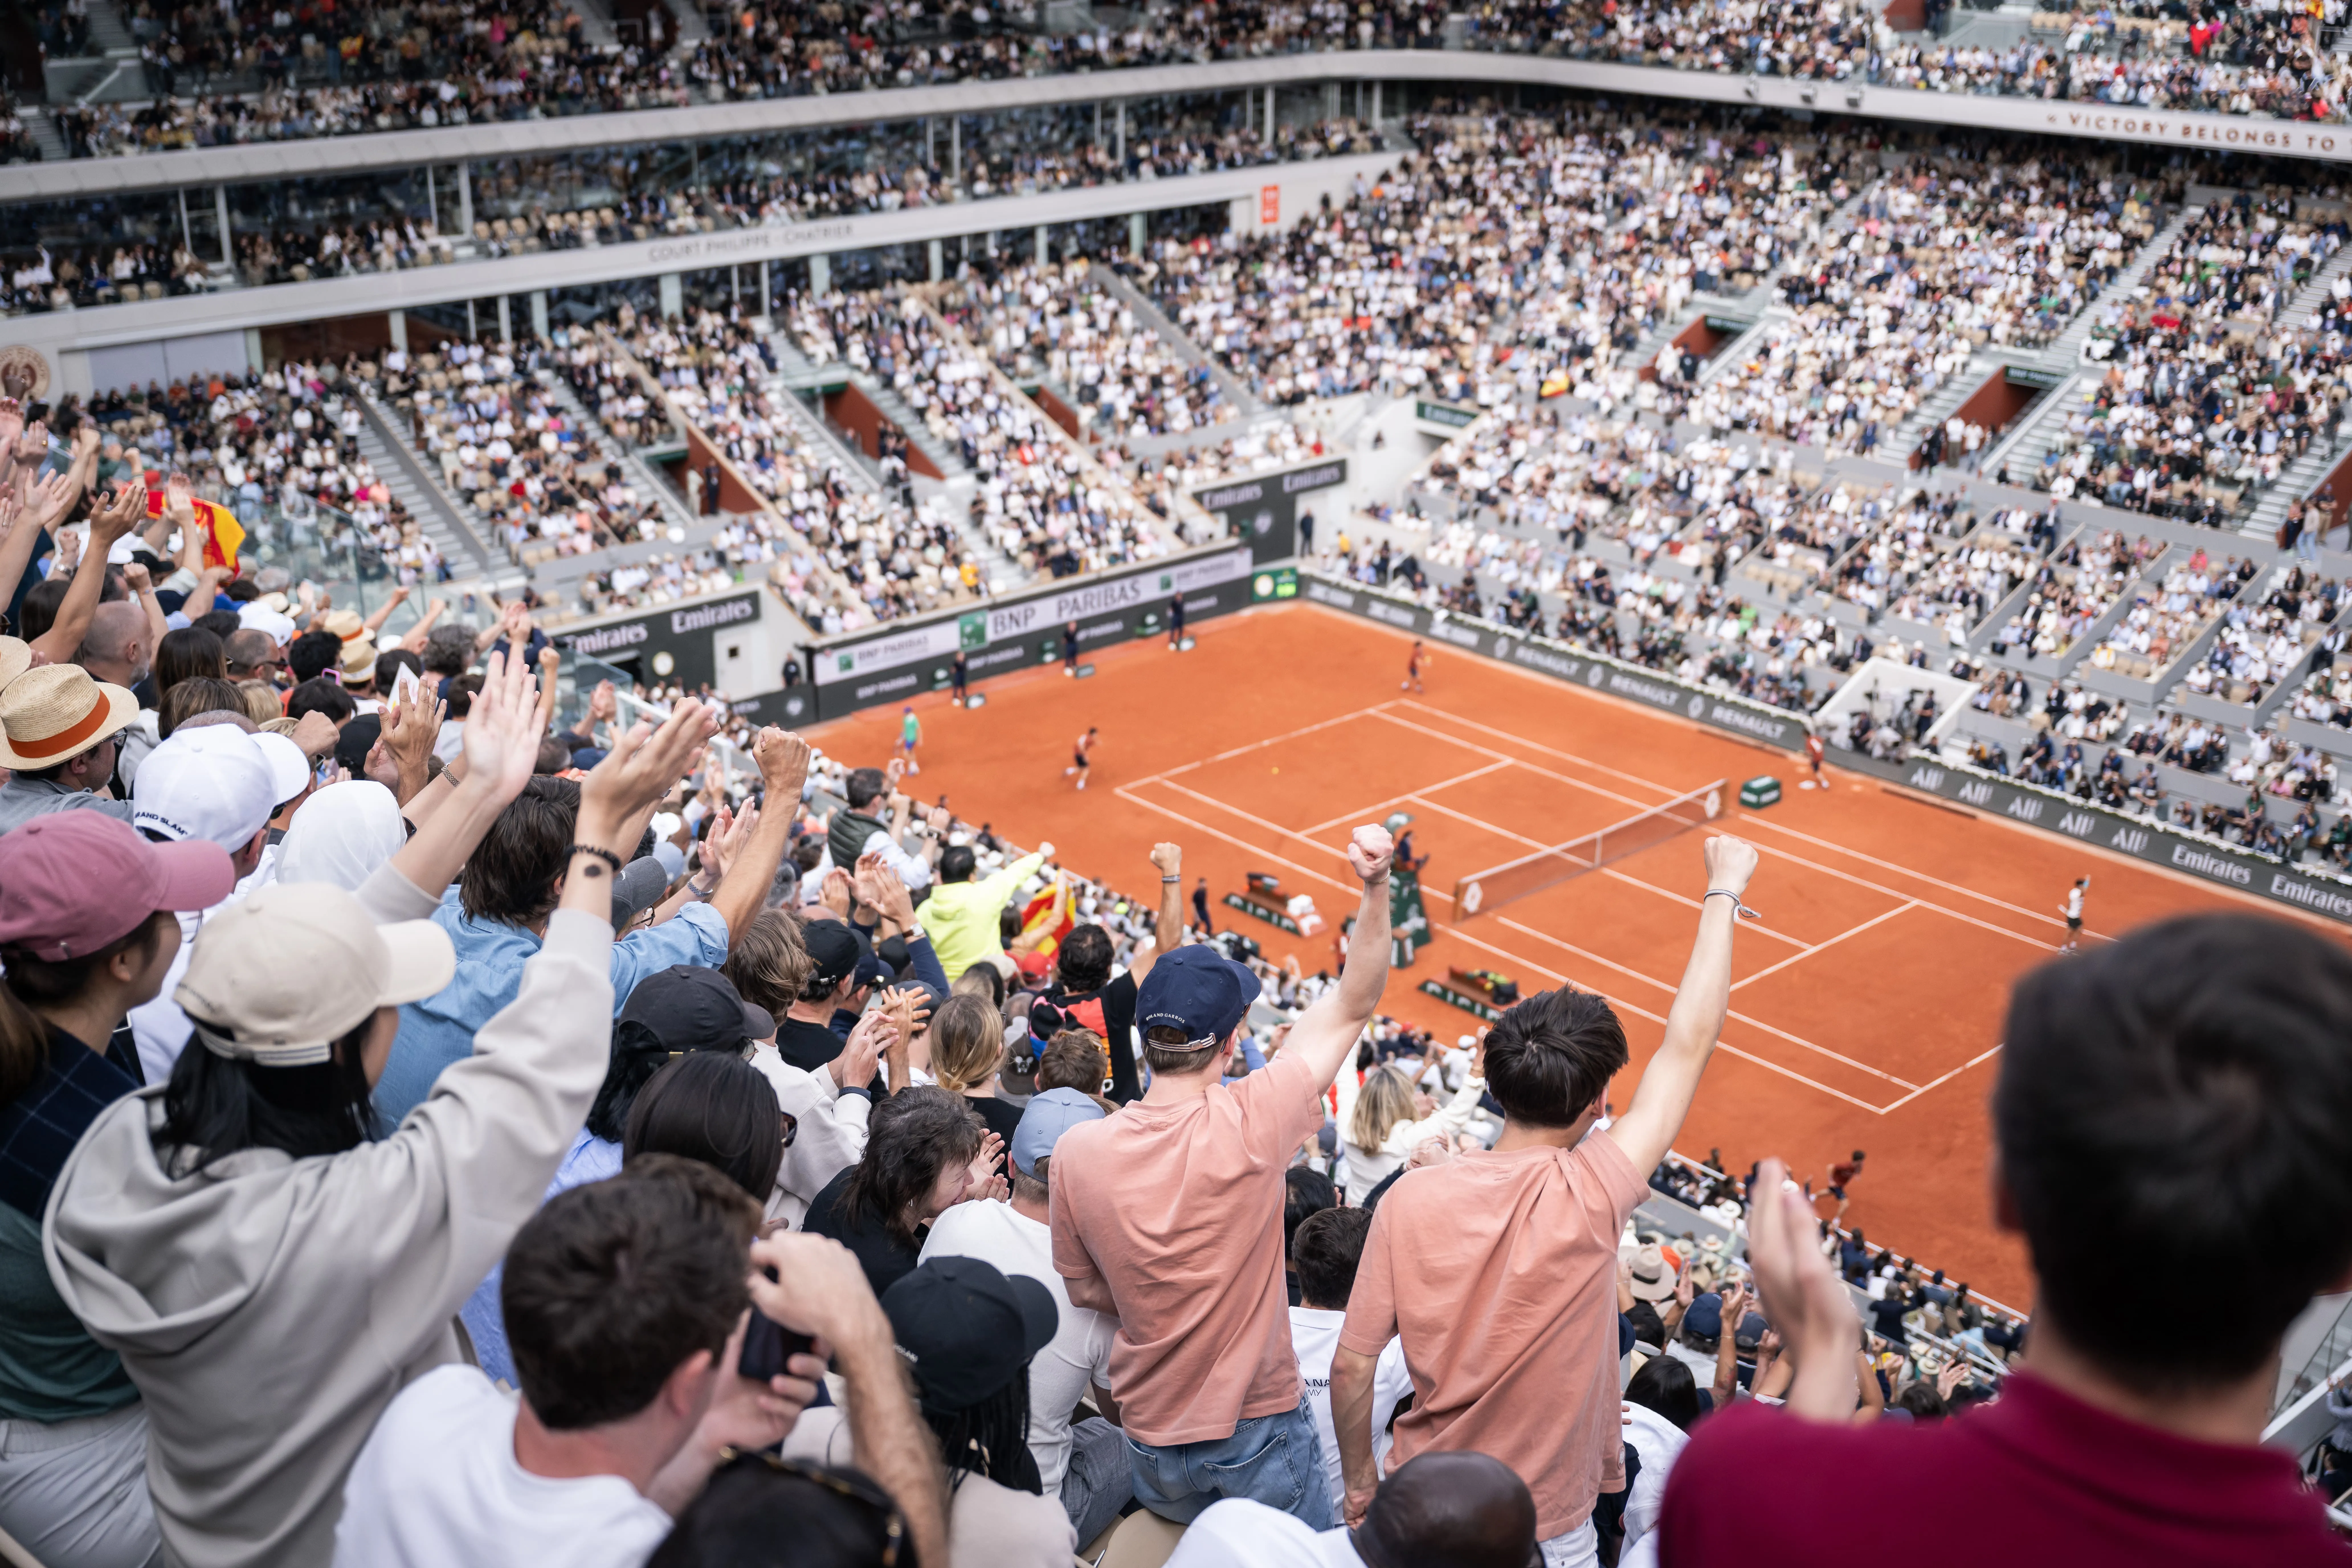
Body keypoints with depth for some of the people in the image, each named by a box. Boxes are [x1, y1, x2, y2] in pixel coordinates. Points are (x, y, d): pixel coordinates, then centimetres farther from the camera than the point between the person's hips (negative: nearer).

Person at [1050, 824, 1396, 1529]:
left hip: (1153, 1441, 2)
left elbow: (1086, 1291, 2)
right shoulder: (1252, 1124, -23)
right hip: (1261, 1428, -2)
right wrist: (1377, 887, -19)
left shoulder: (1078, 1152, -14)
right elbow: (1352, 1005, -13)